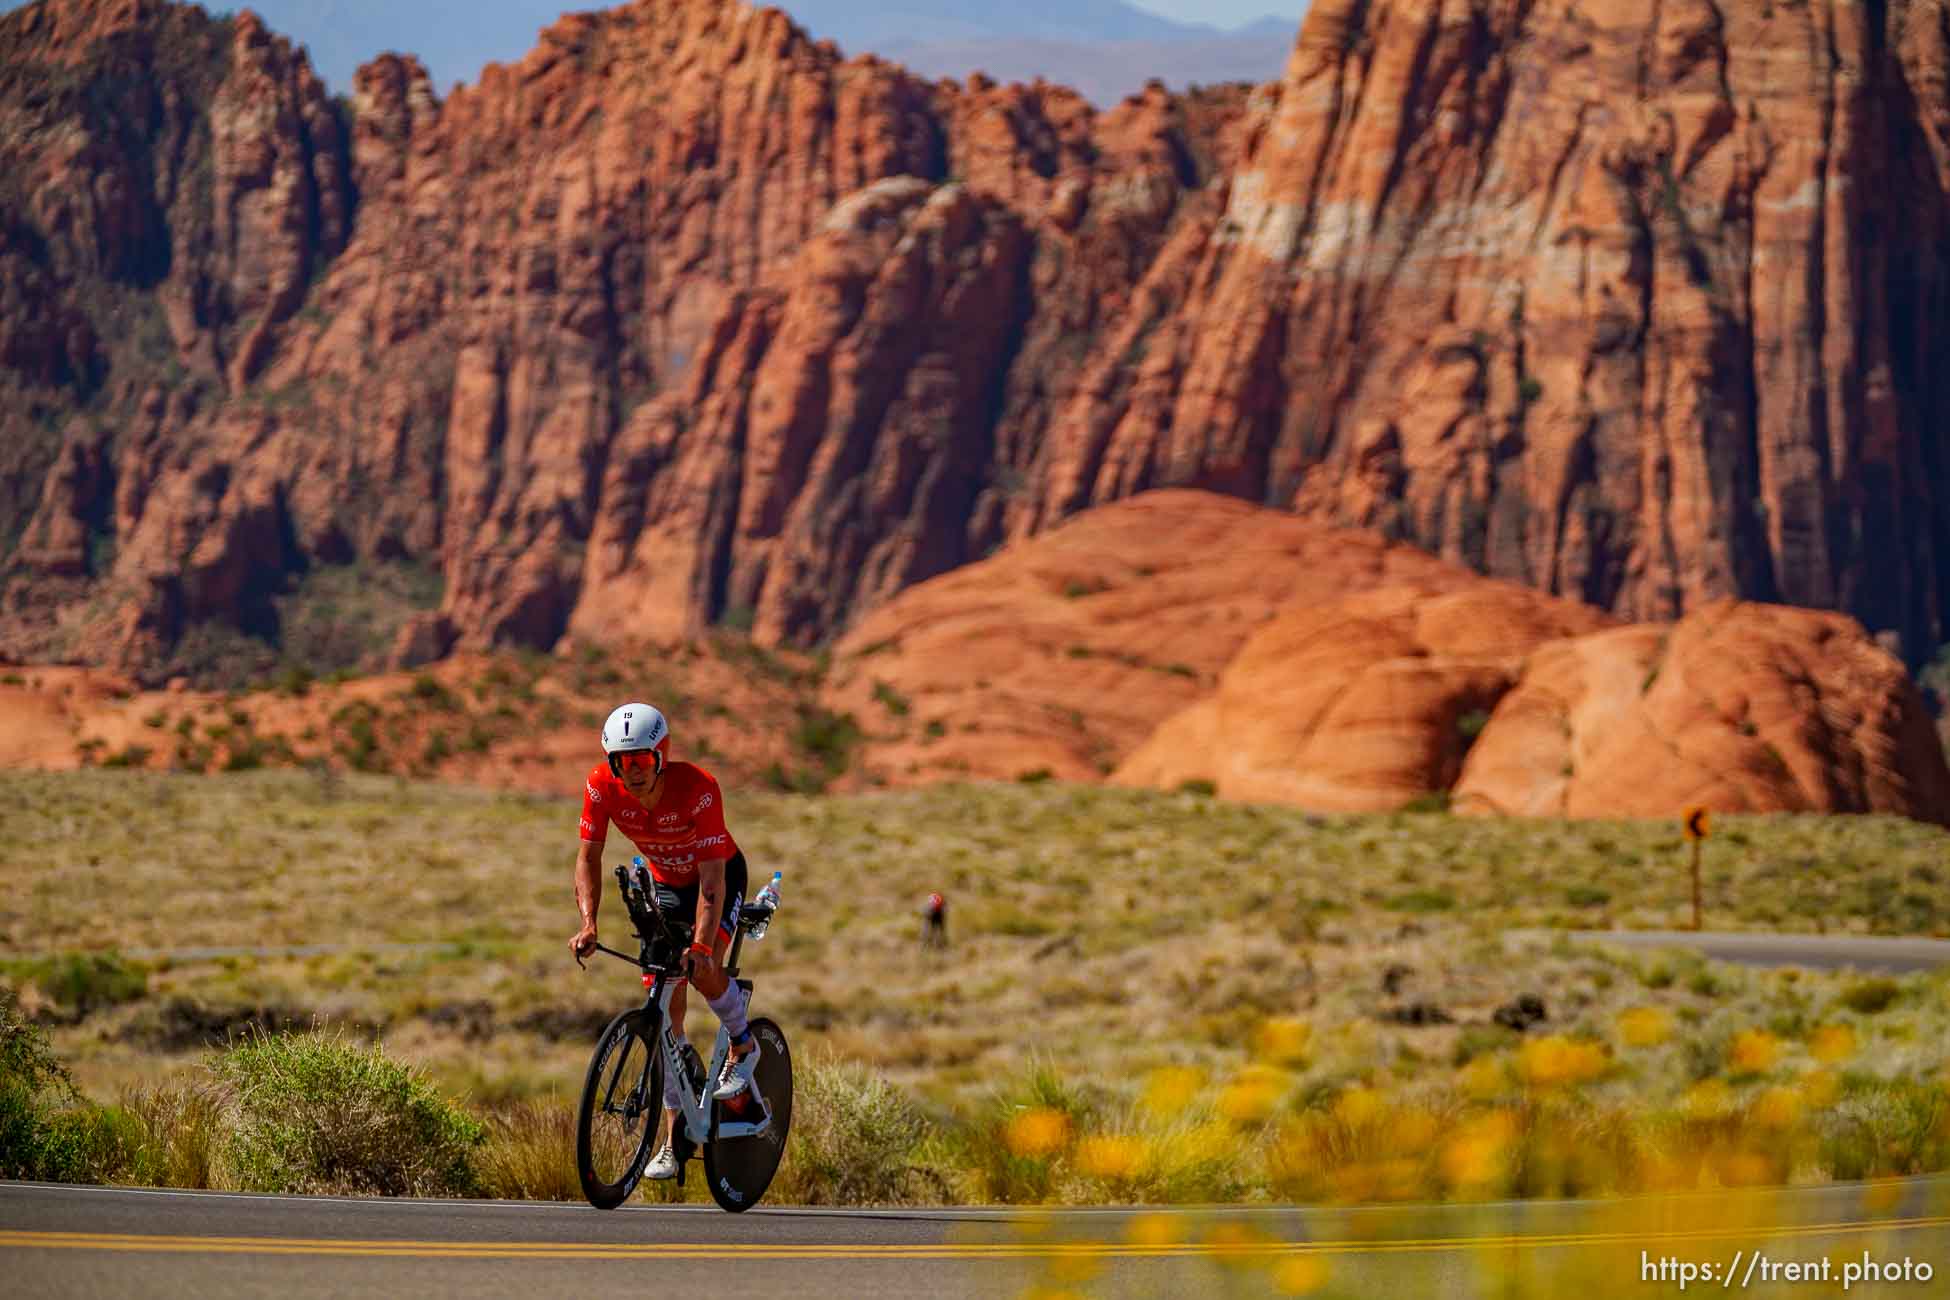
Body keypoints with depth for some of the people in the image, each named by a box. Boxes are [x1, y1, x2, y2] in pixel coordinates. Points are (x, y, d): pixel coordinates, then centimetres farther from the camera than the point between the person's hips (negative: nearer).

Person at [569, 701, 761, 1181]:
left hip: (721, 875, -4)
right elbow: (588, 858, -19)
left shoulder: (698, 788, -35)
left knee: (703, 971, -28)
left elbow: (712, 875, -37)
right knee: (664, 1007, -4)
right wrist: (588, 923, -34)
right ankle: (674, 1135, 3)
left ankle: (743, 1047, 4)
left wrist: (701, 945, -47)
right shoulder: (602, 786, -24)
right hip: (666, 881, 4)